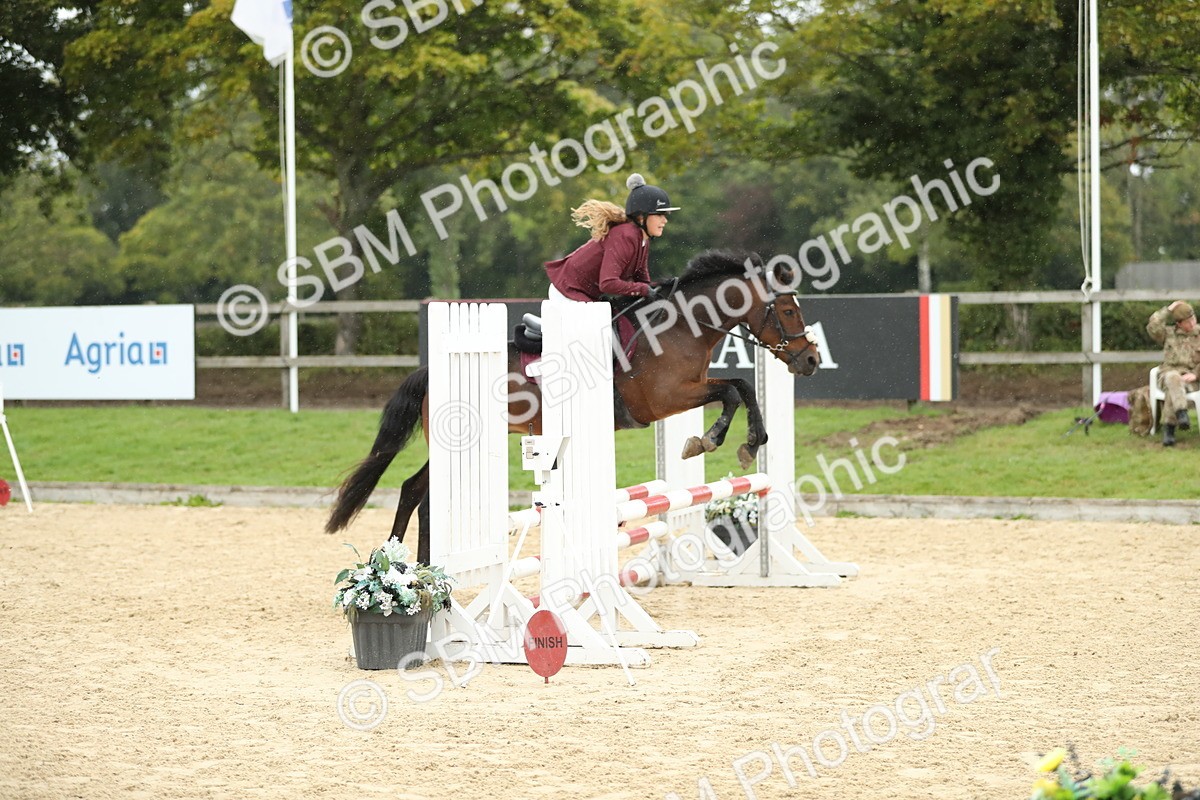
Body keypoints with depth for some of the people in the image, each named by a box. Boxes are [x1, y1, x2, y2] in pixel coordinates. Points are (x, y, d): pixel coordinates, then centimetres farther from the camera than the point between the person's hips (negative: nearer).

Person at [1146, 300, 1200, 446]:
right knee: (1174, 380, -39)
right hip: (1169, 373, 0)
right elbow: (1152, 328, -7)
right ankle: (1182, 415, -53)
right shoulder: (1168, 333, 13)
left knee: (1174, 391, -35)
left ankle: (1169, 428, -31)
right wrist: (1168, 311, -4)